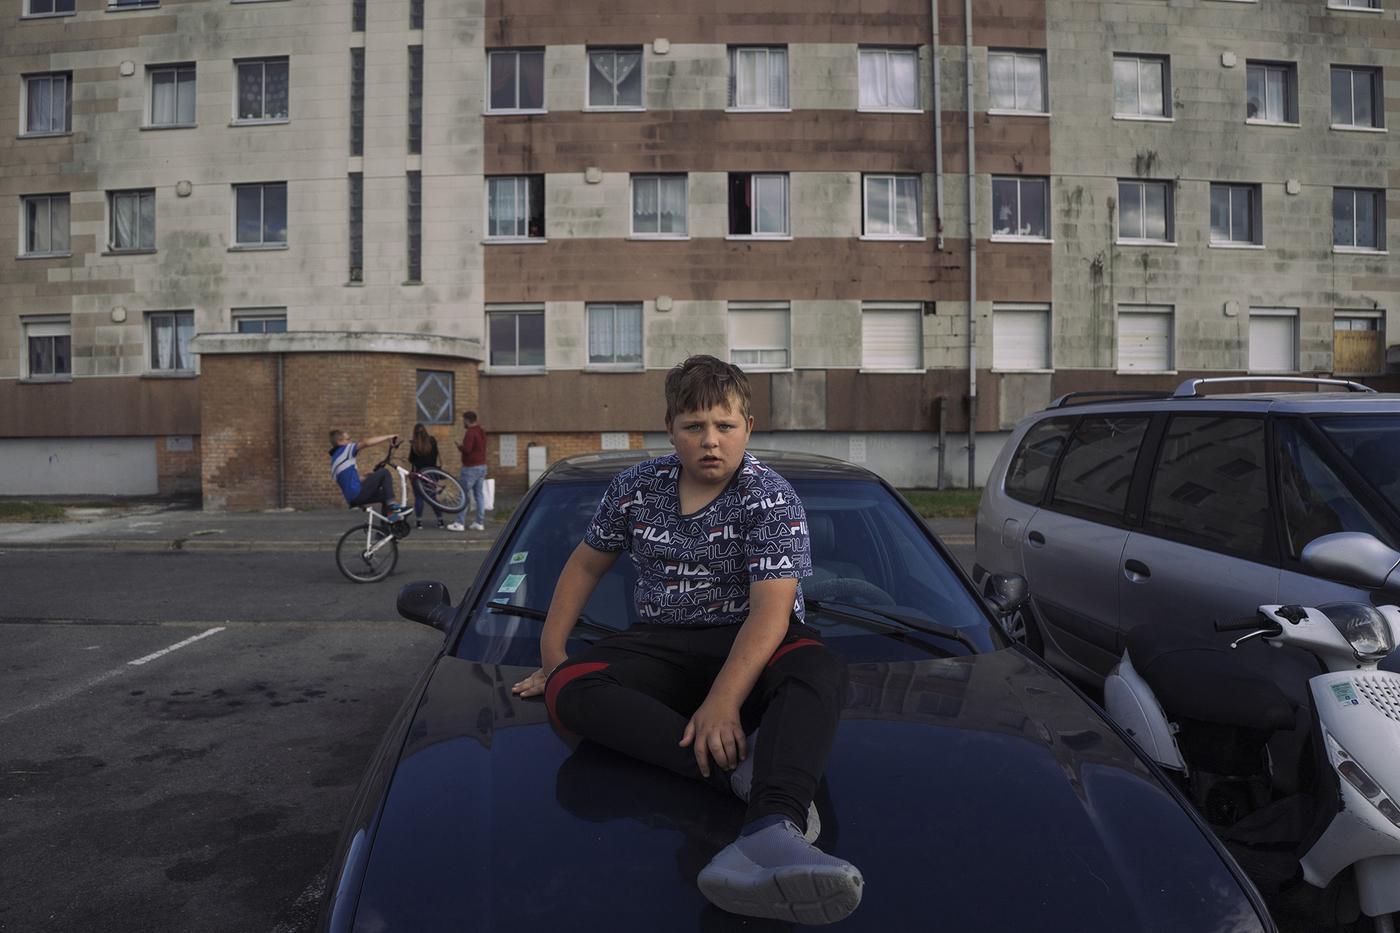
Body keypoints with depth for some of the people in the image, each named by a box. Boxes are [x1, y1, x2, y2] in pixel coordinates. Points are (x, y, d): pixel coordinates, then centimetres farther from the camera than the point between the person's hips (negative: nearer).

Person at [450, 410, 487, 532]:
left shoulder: (470, 432, -16)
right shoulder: (482, 431, 13)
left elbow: (466, 449, -26)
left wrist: (459, 446, -6)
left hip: (471, 468, -9)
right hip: (482, 466, 9)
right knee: (479, 494, 9)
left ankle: (459, 523, -2)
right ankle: (480, 523, 9)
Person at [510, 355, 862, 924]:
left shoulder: (771, 500, -9)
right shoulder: (636, 488, 6)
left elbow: (770, 611, -20)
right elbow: (586, 565, 18)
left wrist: (722, 701, -34)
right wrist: (551, 654, 12)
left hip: (751, 644, -3)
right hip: (662, 644, 3)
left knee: (821, 672, -37)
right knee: (569, 689, -27)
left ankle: (774, 828, -62)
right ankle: (738, 767, -41)